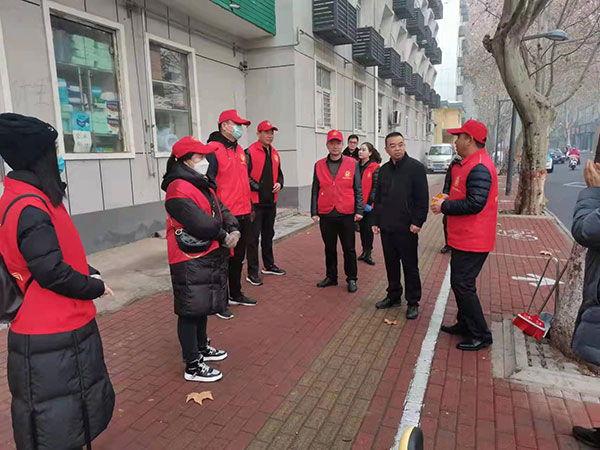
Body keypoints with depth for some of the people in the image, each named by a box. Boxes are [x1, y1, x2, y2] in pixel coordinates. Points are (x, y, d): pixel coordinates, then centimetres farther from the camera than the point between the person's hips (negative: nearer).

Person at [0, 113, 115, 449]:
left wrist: (89, 273, 2)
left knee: (71, 418, 25)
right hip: (51, 345, -10)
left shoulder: (32, 199, 8)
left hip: (64, 330, 10)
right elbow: (53, 273, -26)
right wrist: (96, 287, -10)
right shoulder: (29, 208, -24)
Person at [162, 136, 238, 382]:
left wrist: (233, 229, -9)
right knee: (191, 311, 1)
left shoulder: (203, 184, 12)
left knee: (202, 306, 23)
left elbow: (220, 208, 9)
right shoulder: (179, 189, -20)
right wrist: (224, 237, -13)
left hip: (209, 256, 10)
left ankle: (201, 348, 41)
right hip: (190, 261, -10)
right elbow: (200, 223, -28)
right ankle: (193, 367, 13)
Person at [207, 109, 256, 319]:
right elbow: (208, 182, -15)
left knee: (238, 256, 18)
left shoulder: (240, 150, 15)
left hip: (243, 215, 8)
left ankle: (235, 294, 34)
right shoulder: (213, 150, -11)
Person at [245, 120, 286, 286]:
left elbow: (279, 173, 23)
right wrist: (257, 187, -18)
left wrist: (279, 184, 4)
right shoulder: (250, 152, -8)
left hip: (271, 201, 8)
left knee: (268, 234, 18)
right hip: (256, 201, -7)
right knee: (254, 237, -4)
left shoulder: (274, 153, 14)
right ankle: (252, 272, 4)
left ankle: (269, 266, 32)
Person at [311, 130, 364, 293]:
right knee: (329, 248, 13)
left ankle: (352, 279, 20)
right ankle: (331, 277, 27)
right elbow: (315, 191, 7)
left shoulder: (352, 164, 2)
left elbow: (358, 189, 2)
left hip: (346, 214, -1)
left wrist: (359, 210, -4)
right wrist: (314, 212, 1)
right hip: (326, 215, 2)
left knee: (349, 248, 7)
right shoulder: (319, 165, 5)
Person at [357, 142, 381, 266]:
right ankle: (364, 251, 24)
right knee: (362, 227, 12)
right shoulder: (356, 166, 8)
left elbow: (375, 187, -10)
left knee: (368, 229, 2)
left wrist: (370, 202, -15)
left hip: (368, 205, -4)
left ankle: (368, 253, 13)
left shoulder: (375, 168, -6)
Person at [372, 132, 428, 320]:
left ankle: (413, 302, 18)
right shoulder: (383, 170, 10)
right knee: (391, 263, 15)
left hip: (407, 228, -5)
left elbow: (423, 198, -9)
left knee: (410, 266, 5)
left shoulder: (416, 167, -6)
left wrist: (417, 221, -15)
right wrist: (376, 221, 12)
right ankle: (393, 296, 30)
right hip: (386, 227, 5)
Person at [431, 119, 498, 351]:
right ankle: (465, 324, 33)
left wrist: (444, 206, -16)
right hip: (464, 237, 11)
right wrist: (447, 201, 7)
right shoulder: (470, 164, 14)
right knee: (460, 282, 19)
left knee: (463, 284, -4)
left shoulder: (479, 167, -20)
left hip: (472, 240, -11)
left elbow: (475, 204, -27)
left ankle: (480, 335, 9)